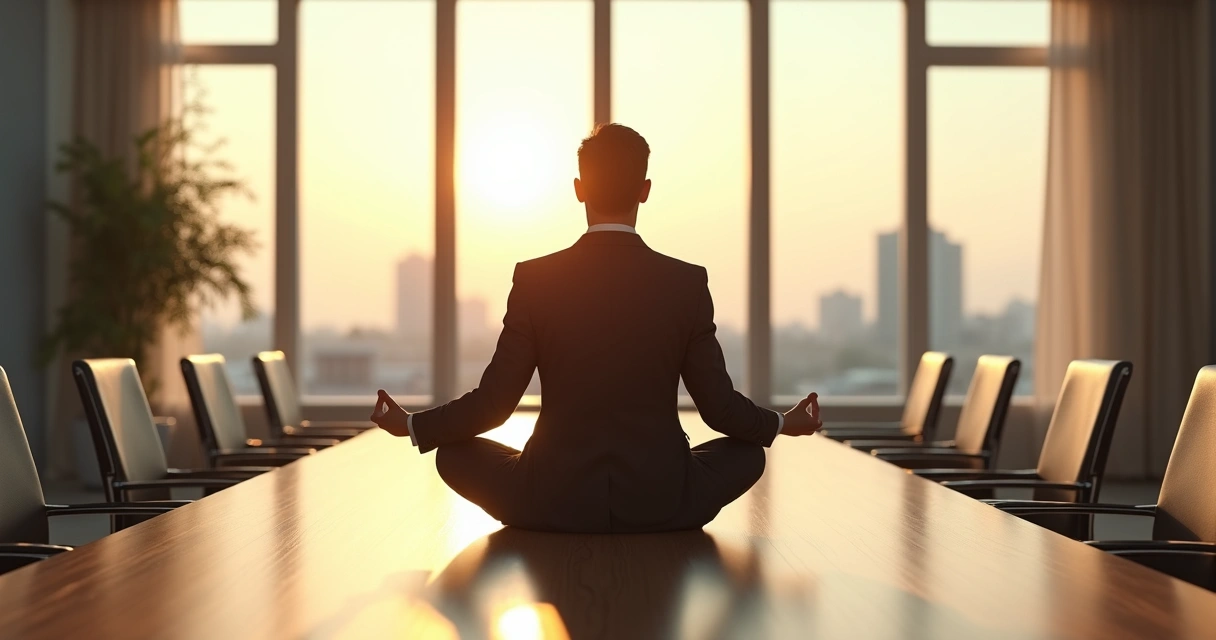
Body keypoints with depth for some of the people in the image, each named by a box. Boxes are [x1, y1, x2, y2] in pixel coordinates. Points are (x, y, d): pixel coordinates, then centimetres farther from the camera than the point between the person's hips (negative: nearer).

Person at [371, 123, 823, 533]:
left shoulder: (534, 279, -8)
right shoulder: (688, 283, -6)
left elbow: (492, 403, -5)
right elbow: (719, 407, 0)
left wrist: (410, 426, 13)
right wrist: (784, 424, 20)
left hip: (554, 504, -1)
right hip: (662, 505, 1)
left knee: (454, 453, 24)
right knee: (748, 453, 27)